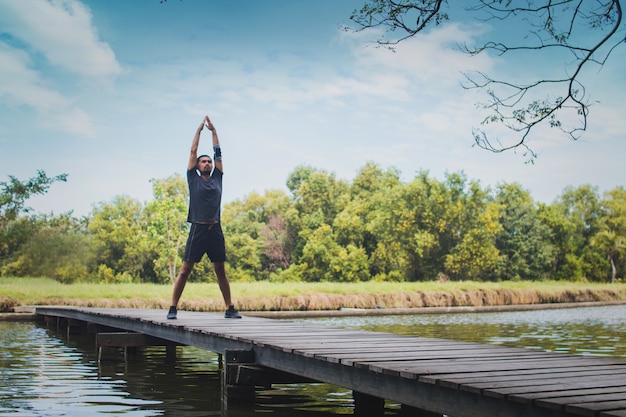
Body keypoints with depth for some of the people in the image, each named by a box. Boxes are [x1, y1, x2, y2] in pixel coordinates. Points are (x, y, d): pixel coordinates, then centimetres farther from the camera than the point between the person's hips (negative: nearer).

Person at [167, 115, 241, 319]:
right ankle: (173, 308, 1)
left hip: (215, 230, 3)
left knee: (221, 271, 8)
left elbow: (218, 153, 17)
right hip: (198, 229, -3)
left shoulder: (217, 179, 14)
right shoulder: (194, 179, 6)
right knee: (185, 270, -3)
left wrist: (213, 130, 20)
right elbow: (193, 151, 8)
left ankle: (230, 309, 12)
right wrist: (200, 129, 14)